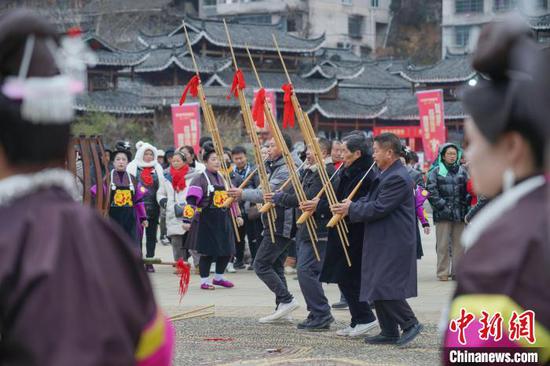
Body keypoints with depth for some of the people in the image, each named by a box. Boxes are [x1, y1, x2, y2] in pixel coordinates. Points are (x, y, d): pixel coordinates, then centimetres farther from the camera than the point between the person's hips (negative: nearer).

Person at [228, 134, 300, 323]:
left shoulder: (285, 170, -16)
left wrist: (243, 194, -19)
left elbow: (267, 194, -23)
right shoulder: (277, 167, 18)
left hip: (280, 226, -11)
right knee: (275, 266, 12)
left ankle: (286, 300, -9)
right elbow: (268, 192, 20)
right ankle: (282, 308, 13)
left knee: (261, 265, -10)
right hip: (278, 225, 11)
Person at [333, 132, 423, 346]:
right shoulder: (386, 175, 15)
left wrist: (351, 209, -10)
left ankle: (410, 324, -3)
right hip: (382, 243, 11)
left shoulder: (398, 178, -18)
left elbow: (378, 208, -21)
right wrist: (350, 206, 1)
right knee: (377, 288, 11)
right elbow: (371, 200, 18)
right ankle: (389, 332, 17)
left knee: (384, 287, -13)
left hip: (393, 245, -11)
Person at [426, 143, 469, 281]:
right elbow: (431, 191, -4)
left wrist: (465, 204, -1)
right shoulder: (436, 171, 2)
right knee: (443, 244, -3)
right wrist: (441, 205, -11)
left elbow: (468, 189, 14)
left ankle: (457, 271, 13)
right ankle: (443, 272, 3)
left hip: (459, 213, 3)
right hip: (443, 213, -3)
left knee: (459, 244, 5)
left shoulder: (462, 171, 13)